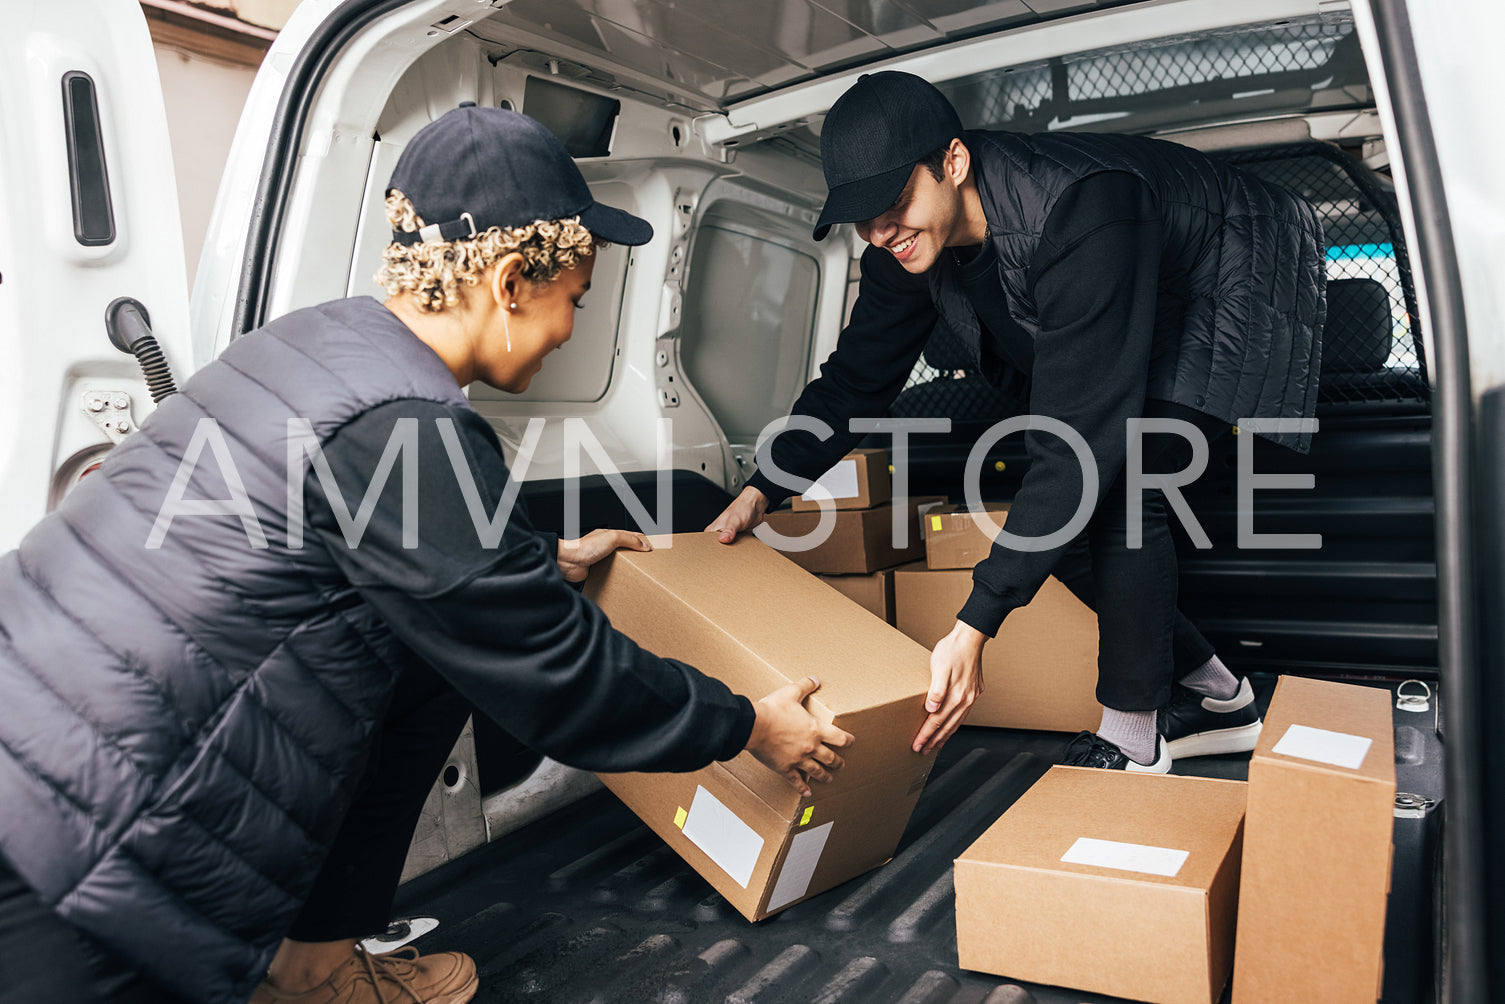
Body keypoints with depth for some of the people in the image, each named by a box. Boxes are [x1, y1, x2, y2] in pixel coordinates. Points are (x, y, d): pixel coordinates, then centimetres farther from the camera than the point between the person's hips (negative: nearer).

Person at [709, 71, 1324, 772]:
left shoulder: (1077, 215, -43)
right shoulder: (907, 241, -18)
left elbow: (1080, 439, -46)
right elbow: (856, 378, -3)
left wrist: (974, 628, -49)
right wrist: (764, 490, -13)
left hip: (1233, 287, -7)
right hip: (1124, 313, 8)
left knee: (1115, 486, -27)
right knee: (1051, 518, -2)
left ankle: (1132, 742, -8)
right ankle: (1214, 696, 16)